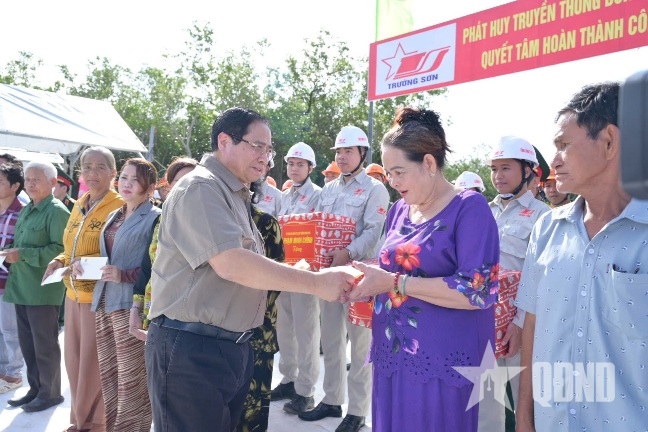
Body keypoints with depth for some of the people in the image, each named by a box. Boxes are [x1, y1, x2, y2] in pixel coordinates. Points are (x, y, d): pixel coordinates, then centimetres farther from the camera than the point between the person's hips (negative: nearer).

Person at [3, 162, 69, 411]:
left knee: (44, 344, 3)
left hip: (43, 289, -8)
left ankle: (50, 393, 16)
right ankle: (35, 389, 28)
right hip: (21, 287, 9)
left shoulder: (57, 211, -12)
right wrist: (11, 254, 3)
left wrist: (22, 255, -21)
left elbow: (61, 249, -21)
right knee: (27, 343, 15)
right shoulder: (26, 211, 16)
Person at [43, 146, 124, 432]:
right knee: (74, 360, 16)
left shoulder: (120, 207, -11)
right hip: (74, 294, 8)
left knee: (94, 363, 2)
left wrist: (88, 262, -24)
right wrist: (60, 262, 2)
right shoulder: (79, 207, 12)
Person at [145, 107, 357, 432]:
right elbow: (230, 263, -27)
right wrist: (317, 283, -24)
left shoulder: (235, 196, 16)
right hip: (191, 348, -9)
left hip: (233, 346, 9)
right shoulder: (200, 188, -15)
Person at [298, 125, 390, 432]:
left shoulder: (374, 189, -3)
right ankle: (332, 400, 28)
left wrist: (348, 253, -29)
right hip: (327, 271, 6)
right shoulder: (328, 190, 16)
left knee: (359, 343, 3)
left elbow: (373, 232, -14)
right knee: (330, 339, 14)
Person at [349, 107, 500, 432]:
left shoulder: (469, 208, -11)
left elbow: (479, 291, -21)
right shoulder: (399, 210, 9)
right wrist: (368, 281, -5)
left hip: (444, 365, -6)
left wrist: (394, 283, -21)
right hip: (392, 358, 6)